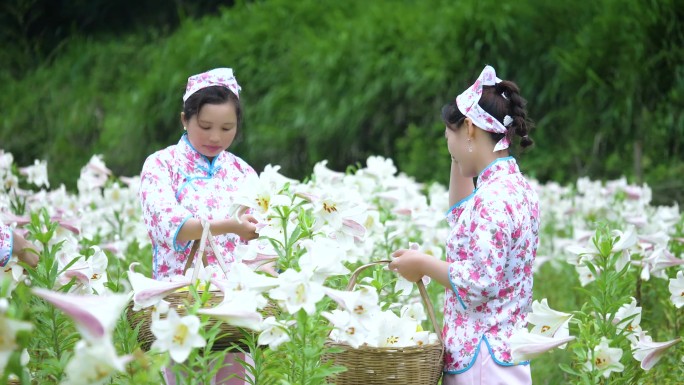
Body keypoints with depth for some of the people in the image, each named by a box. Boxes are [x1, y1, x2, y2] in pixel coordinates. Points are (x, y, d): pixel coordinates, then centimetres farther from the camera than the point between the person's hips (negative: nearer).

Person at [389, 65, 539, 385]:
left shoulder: (493, 196, -18)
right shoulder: (517, 187, 13)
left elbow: (481, 283, -23)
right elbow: (463, 222, 33)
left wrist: (424, 265, -10)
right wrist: (458, 163, 24)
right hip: (504, 349, 10)